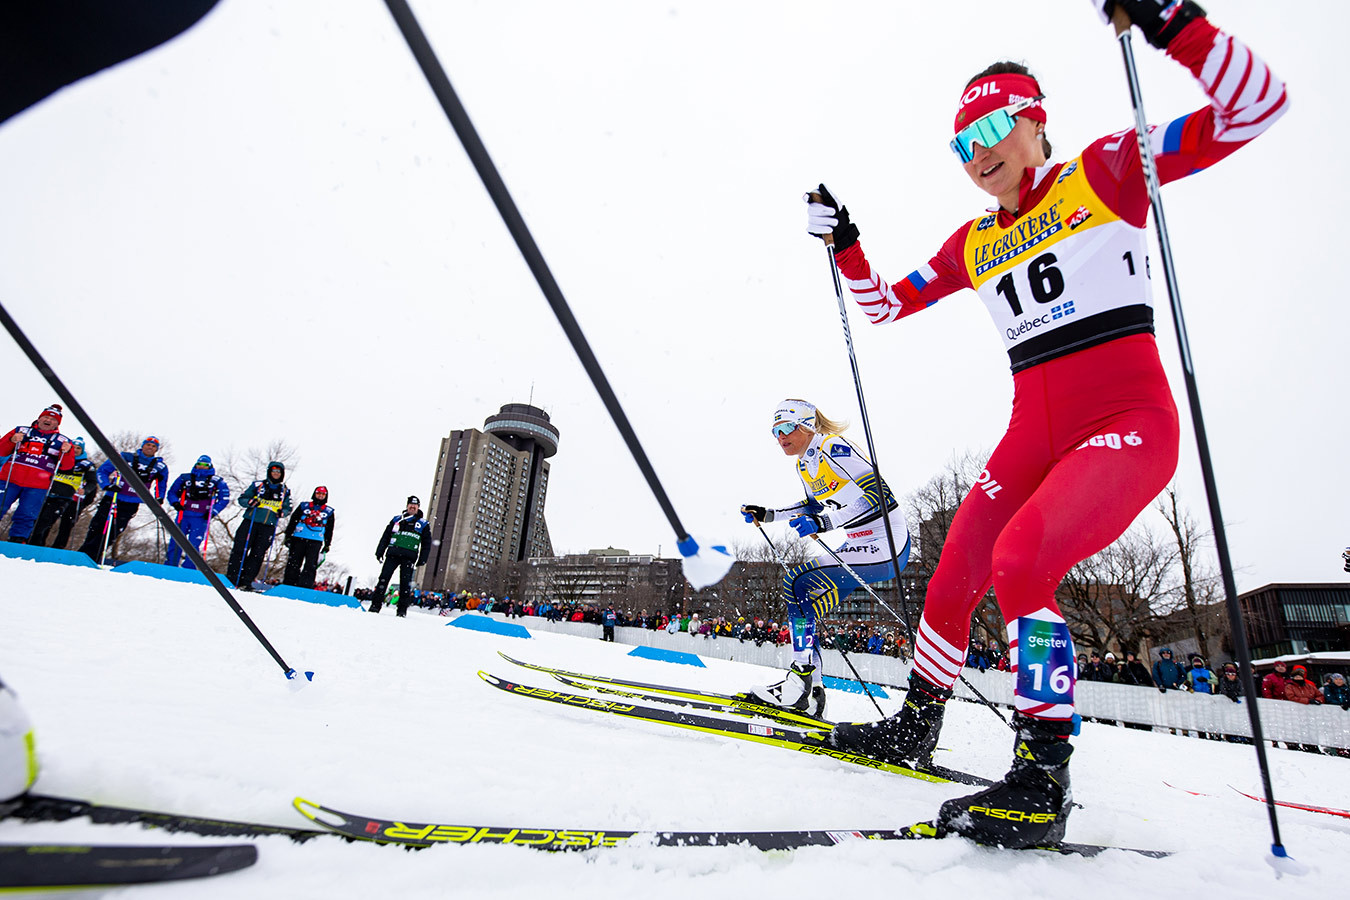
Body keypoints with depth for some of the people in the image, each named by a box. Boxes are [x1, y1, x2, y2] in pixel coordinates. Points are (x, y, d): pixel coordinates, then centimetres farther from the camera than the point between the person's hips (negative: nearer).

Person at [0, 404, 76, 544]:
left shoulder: (62, 441, 15)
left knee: (26, 517, -4)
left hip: (38, 486, -1)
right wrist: (12, 441, -6)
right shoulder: (21, 430, 17)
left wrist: (67, 452, -11)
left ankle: (16, 543, 4)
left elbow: (66, 466, 8)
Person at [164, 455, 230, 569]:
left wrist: (213, 512, -5)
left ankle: (188, 571, 0)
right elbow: (172, 492, 18)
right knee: (175, 542, 0)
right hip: (183, 515, 2)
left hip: (201, 518, -2)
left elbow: (225, 498, 6)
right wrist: (175, 503, -2)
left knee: (193, 545, -5)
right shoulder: (185, 478, 13)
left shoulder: (217, 481, 8)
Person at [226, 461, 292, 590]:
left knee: (257, 555, 0)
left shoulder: (285, 491, 14)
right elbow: (241, 499, 8)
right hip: (250, 522, -1)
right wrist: (250, 502, -13)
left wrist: (282, 512, -4)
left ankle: (246, 581, 5)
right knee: (240, 549, -5)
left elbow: (288, 508, 18)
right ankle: (231, 578, 3)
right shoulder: (257, 485, 8)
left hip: (268, 527, 1)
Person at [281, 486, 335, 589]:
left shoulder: (329, 512, 14)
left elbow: (329, 530, 16)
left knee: (311, 566, -8)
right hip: (299, 539, 0)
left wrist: (327, 545, 11)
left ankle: (305, 587, -10)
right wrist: (288, 536, 4)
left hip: (315, 542, 0)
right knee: (293, 563, 1)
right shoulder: (304, 506, 13)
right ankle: (288, 585, 6)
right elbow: (292, 521, 12)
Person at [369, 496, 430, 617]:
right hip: (393, 554, 2)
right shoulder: (397, 519, 17)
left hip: (409, 557, -1)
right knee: (384, 578, -5)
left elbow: (427, 543, 12)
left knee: (405, 583, -5)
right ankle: (376, 605, 0)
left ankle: (402, 609, -2)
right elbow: (386, 536, 16)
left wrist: (422, 559, 2)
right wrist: (380, 551, 6)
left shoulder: (423, 524, 13)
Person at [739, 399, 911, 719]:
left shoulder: (832, 448, -15)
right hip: (859, 543, 10)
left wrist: (824, 522, -36)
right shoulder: (804, 463, 12)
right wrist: (768, 515, 19)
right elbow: (815, 505, 28)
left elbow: (878, 494, -25)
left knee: (795, 581, -19)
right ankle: (812, 691, 12)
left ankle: (801, 684, -16)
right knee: (804, 598, 6)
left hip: (884, 547, -10)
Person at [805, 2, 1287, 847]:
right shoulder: (971, 244, 17)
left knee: (1021, 560, -27)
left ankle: (1044, 780, -12)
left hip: (1130, 420, -5)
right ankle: (917, 724, 21)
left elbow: (1257, 103, -3)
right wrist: (843, 241, 12)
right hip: (1035, 431, 6)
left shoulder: (1107, 171, 5)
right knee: (954, 575, 0)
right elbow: (886, 304, 22)